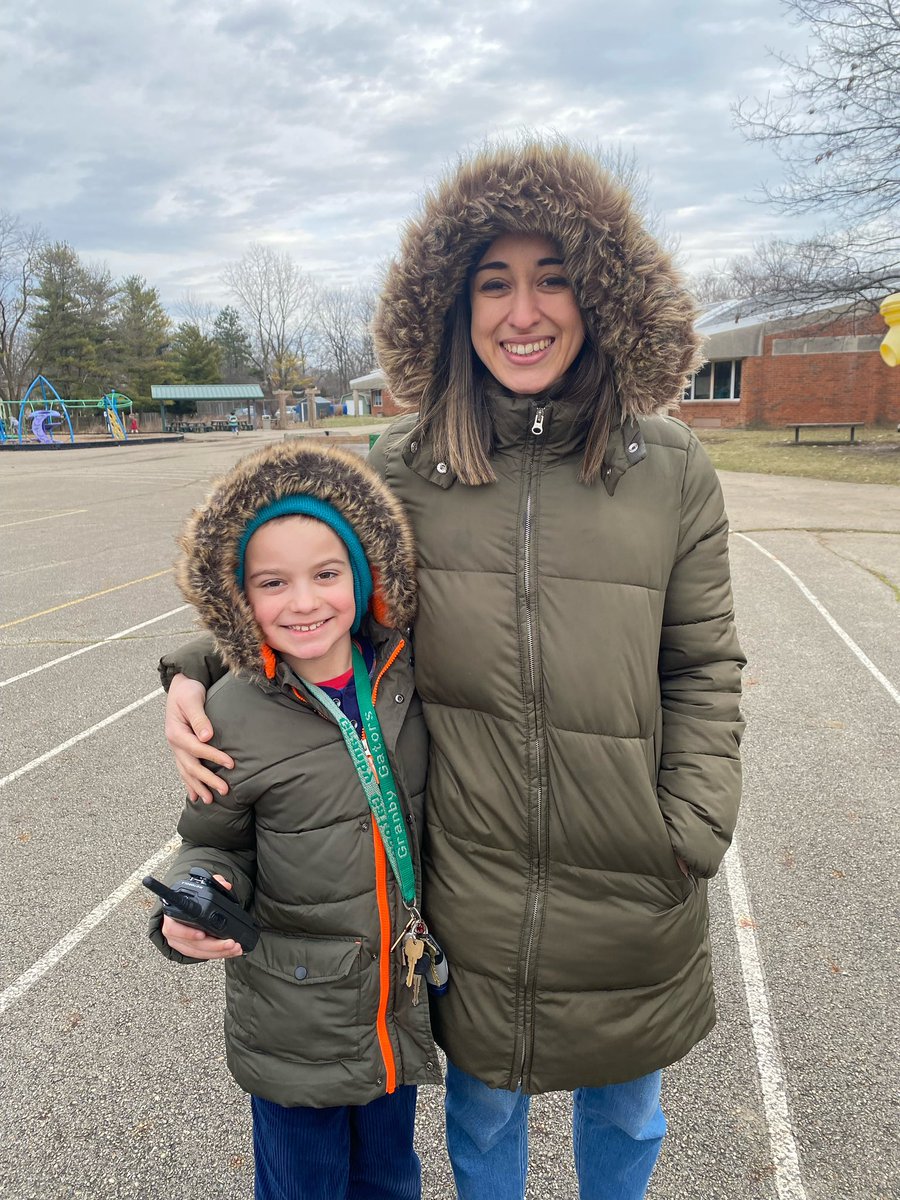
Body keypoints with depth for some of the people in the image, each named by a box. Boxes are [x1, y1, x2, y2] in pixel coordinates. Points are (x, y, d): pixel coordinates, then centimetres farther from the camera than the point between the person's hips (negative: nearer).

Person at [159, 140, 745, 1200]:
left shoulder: (671, 470, -6)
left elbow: (703, 669, -1)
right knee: (482, 1111, 26)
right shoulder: (401, 469, -6)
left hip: (630, 896, 1)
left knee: (623, 1111, 28)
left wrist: (691, 840, -7)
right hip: (468, 886, 0)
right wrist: (197, 670, -8)